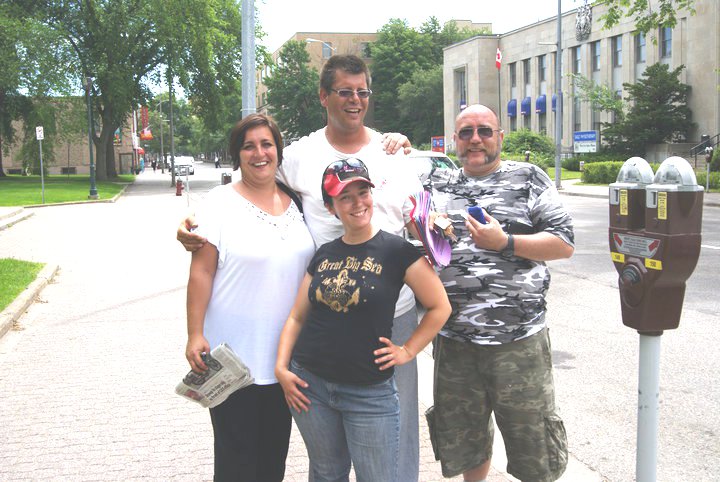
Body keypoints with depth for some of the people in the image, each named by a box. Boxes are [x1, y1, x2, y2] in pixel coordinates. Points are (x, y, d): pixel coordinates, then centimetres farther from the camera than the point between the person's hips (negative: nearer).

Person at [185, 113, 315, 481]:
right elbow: (201, 272, -9)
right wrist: (195, 335, -14)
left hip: (286, 355, 5)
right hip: (234, 356, -5)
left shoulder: (294, 202, 8)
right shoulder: (220, 202, -7)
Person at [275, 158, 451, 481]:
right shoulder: (324, 254, 6)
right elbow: (297, 317, 10)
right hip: (309, 384, 4)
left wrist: (407, 352, -7)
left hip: (370, 393, -4)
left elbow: (439, 307, -4)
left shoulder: (396, 250, -7)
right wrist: (281, 367, 1)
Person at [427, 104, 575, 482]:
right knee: (463, 440, 19)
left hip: (518, 340, -3)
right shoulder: (441, 188, 12)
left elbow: (564, 244, -4)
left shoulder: (528, 178, 2)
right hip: (454, 340, 4)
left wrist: (504, 242, -16)